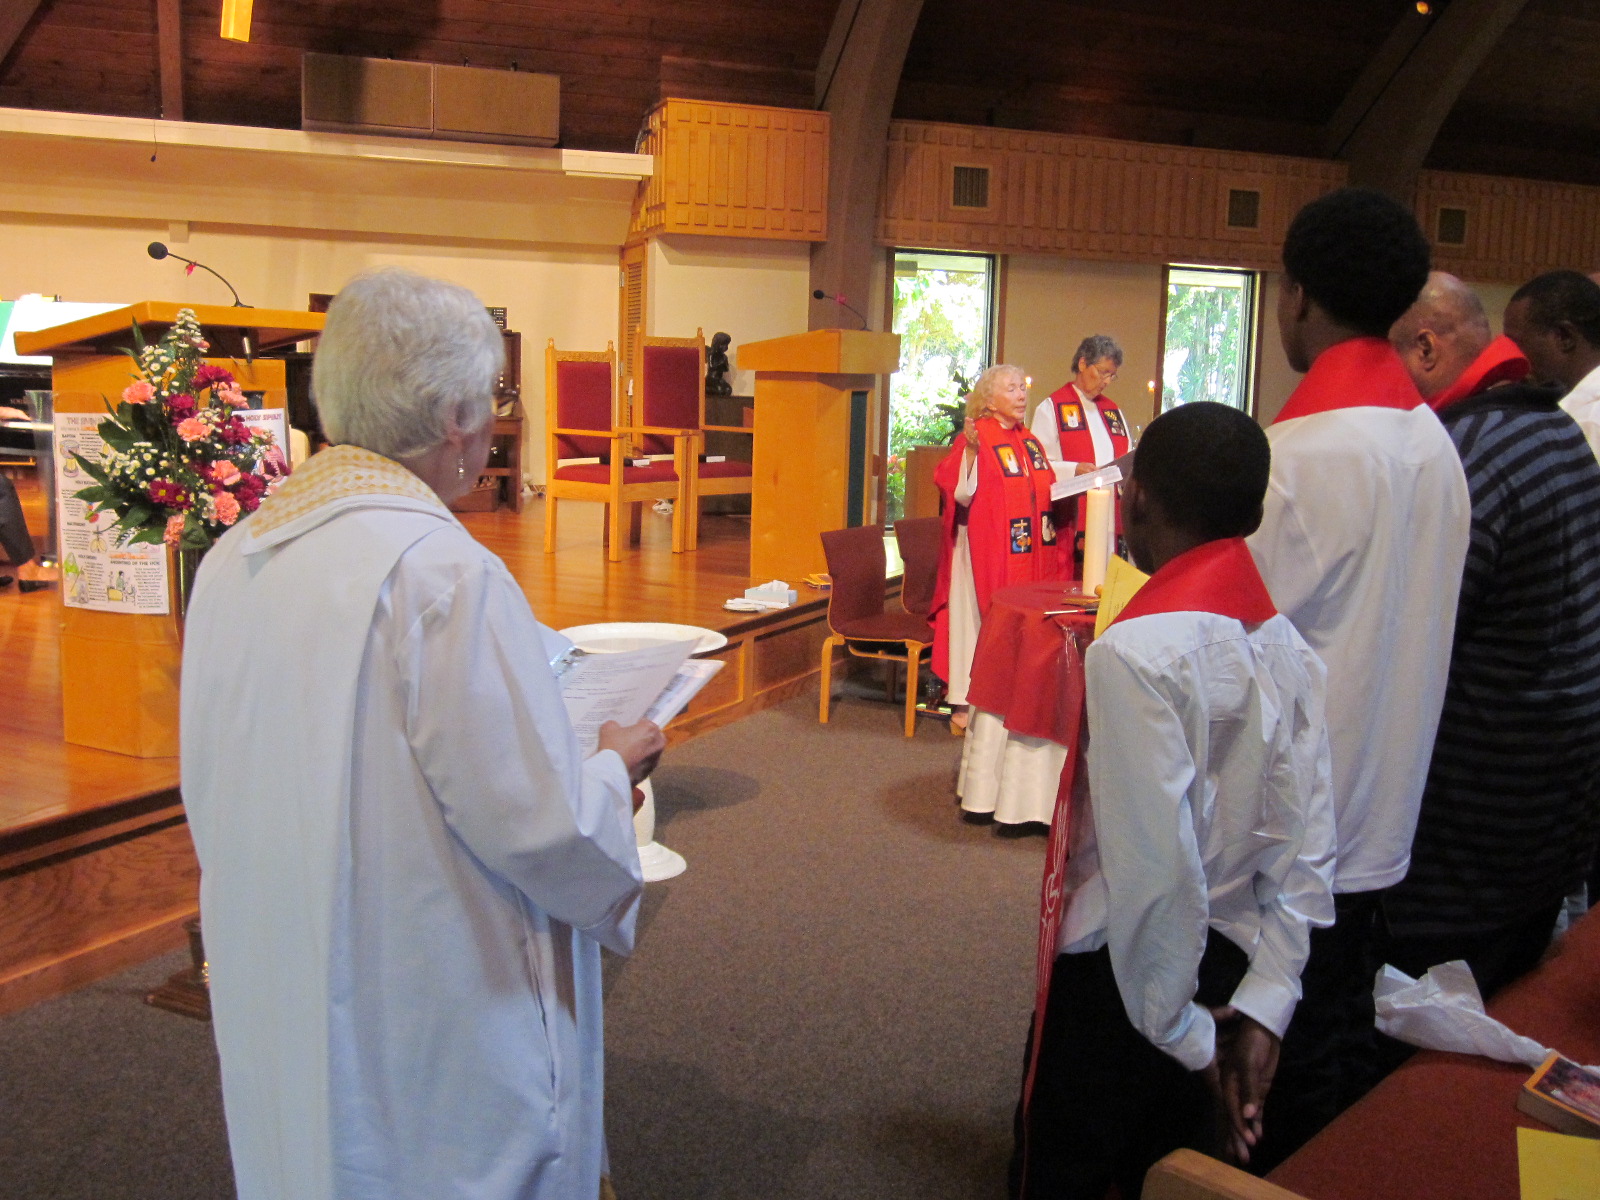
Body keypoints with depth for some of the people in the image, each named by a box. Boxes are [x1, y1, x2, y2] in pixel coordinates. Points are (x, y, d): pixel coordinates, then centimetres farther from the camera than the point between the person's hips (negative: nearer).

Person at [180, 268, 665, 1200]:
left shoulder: (234, 561, -2)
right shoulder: (445, 574, -25)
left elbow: (215, 793, 8)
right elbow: (539, 827, -22)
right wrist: (611, 768, -1)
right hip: (442, 1044, -7)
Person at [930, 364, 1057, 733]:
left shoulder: (1030, 442, 12)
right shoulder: (975, 437, -10)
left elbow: (1044, 491, 23)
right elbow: (961, 493, -20)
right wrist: (970, 450, -32)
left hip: (1026, 553, 7)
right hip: (984, 549, -7)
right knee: (977, 617, -2)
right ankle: (964, 704, 5)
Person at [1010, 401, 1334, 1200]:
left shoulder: (1135, 650, -23)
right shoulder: (1286, 645, -1)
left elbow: (1155, 866, -26)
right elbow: (1307, 847, -2)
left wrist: (1181, 1030, -14)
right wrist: (1263, 1005, 0)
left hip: (1113, 974, -7)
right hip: (1229, 962, 7)